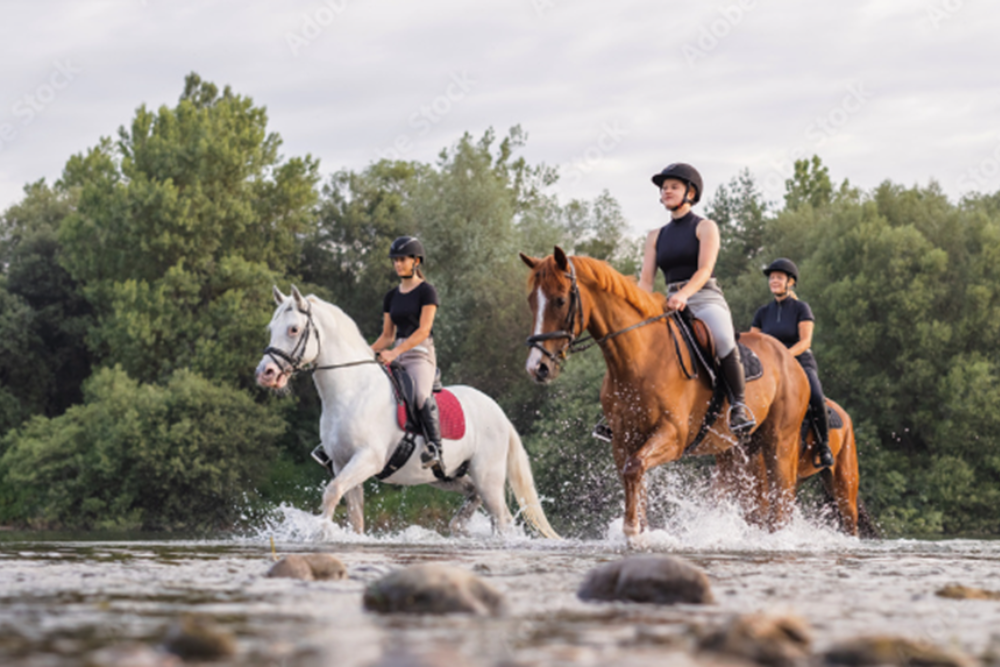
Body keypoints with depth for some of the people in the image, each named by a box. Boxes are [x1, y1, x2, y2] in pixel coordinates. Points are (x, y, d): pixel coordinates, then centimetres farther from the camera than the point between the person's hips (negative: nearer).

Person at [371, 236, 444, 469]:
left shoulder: (426, 291, -2)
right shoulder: (391, 296, 18)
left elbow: (423, 330, -13)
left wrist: (395, 352, -23)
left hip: (421, 353, -8)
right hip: (396, 357, 8)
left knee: (421, 393, -36)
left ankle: (435, 448, -38)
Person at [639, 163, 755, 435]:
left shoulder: (705, 227, 5)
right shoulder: (656, 237, 19)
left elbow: (704, 270, -9)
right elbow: (646, 280, 11)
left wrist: (683, 295, -28)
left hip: (705, 299, -6)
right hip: (670, 306, 6)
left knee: (723, 340, -36)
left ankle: (739, 405, -27)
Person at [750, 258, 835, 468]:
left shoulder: (801, 308, 2)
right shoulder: (763, 313, 14)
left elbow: (805, 341, -9)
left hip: (801, 364, -4)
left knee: (815, 397, -34)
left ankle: (823, 447, -20)